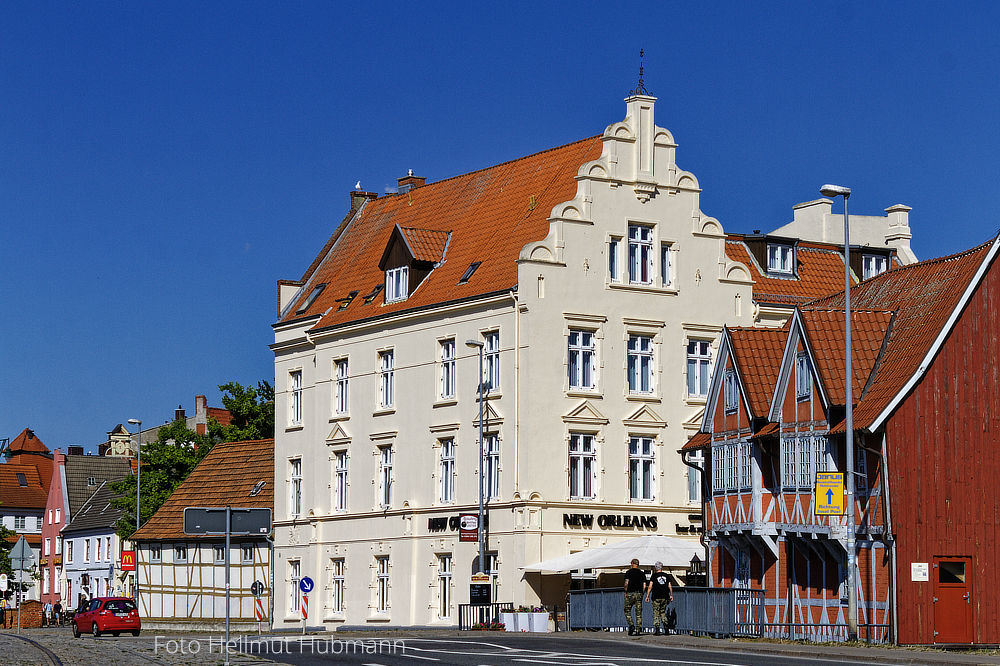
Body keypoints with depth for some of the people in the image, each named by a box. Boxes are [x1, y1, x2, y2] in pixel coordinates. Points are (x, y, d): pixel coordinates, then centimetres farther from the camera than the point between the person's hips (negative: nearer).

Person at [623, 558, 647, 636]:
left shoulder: (628, 572, -2)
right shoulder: (642, 573, 9)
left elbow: (626, 583, -9)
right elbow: (644, 586, 5)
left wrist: (625, 592, 0)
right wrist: (640, 592, 14)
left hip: (630, 594, -3)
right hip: (639, 594, 3)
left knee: (627, 611, 7)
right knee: (638, 612, 4)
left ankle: (631, 625, -11)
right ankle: (639, 630, 0)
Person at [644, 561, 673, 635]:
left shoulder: (654, 576, -3)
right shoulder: (666, 575, 7)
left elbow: (650, 587, -7)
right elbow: (670, 586, 6)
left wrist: (647, 596, -3)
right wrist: (671, 595, 15)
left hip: (656, 597, -4)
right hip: (665, 597, 4)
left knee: (656, 613, 1)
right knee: (663, 612, 17)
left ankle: (656, 630, -4)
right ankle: (666, 626, -1)